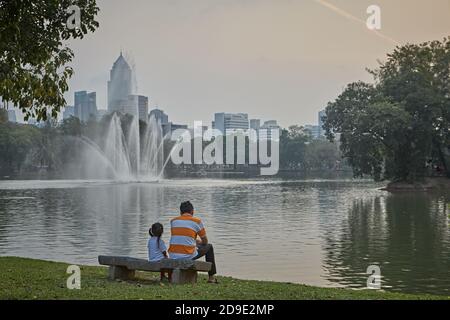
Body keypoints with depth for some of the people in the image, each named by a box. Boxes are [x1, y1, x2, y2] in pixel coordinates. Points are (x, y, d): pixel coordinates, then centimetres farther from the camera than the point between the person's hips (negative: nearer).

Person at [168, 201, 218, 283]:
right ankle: (211, 277, 24)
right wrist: (199, 242, 34)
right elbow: (205, 242, 9)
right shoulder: (197, 221, -1)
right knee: (209, 247, 22)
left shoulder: (173, 221, 10)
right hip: (188, 256, -4)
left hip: (173, 256, 4)